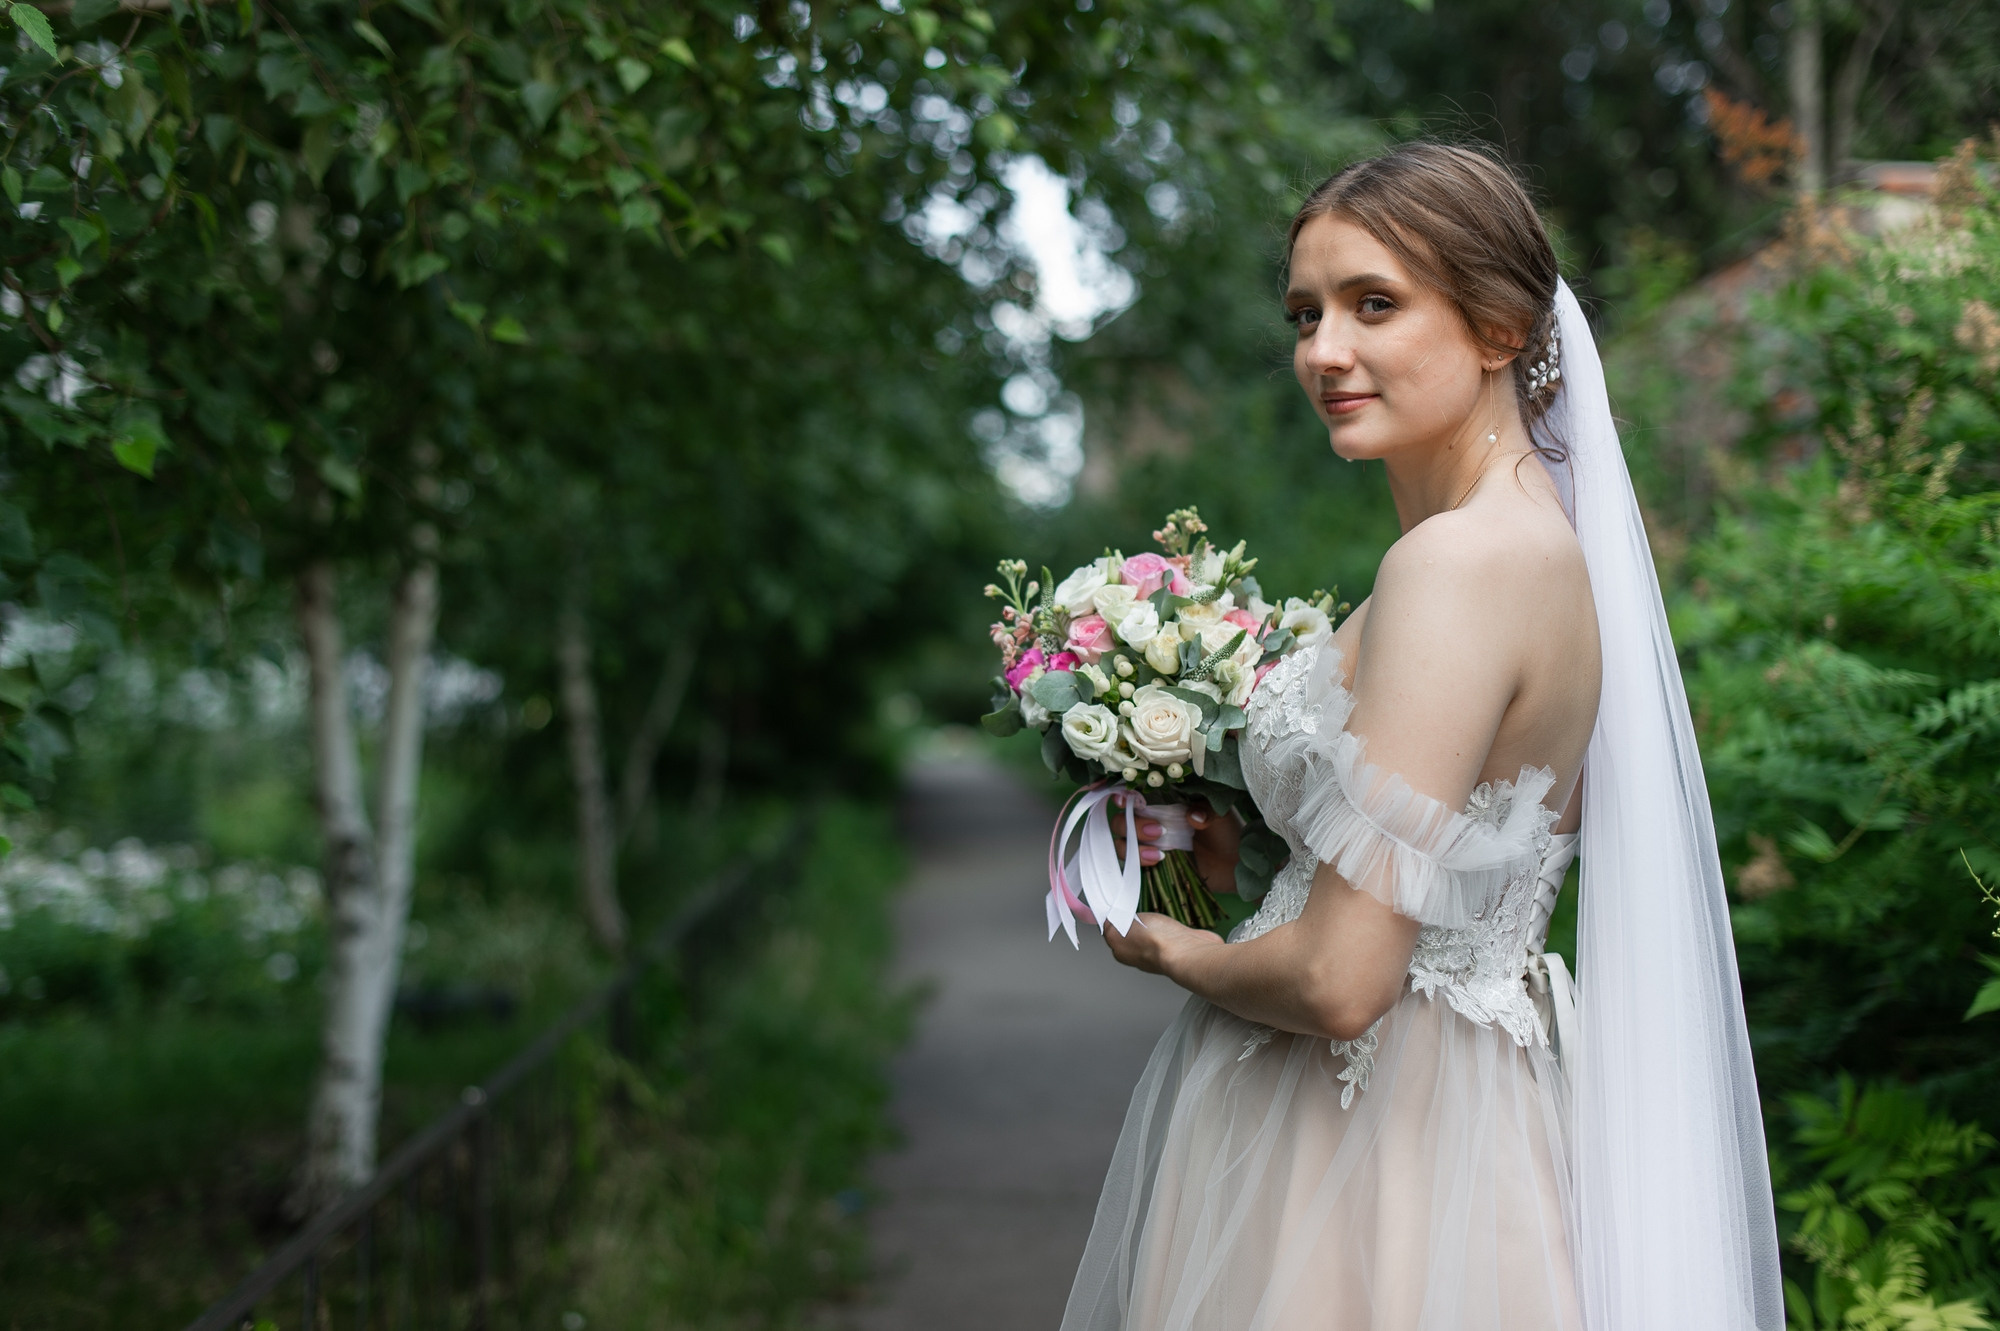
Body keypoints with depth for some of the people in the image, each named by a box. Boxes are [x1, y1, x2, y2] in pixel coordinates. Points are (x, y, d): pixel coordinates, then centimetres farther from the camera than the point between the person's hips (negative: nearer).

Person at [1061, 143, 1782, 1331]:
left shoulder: (1460, 561, -23)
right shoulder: (1539, 541, 6)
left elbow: (1342, 982, -25)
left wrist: (1181, 954, -7)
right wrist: (1250, 861, 12)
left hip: (1368, 1168, -9)